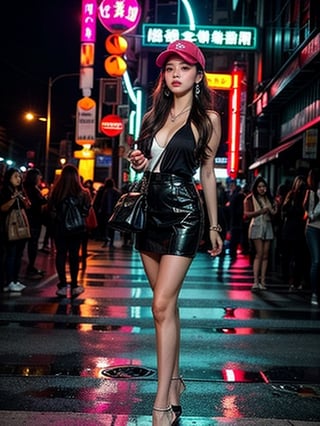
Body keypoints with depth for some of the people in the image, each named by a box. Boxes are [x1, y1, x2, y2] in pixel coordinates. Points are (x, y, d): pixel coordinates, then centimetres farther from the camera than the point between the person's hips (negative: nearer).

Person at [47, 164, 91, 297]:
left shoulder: (56, 191, -11)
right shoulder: (82, 193, -13)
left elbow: (50, 210, -4)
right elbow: (86, 212, -7)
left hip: (59, 228, 0)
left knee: (60, 254, 9)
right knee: (74, 255, 9)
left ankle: (62, 286, 8)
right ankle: (74, 286, 13)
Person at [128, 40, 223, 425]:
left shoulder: (207, 119, 0)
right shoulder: (154, 115, 13)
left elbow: (207, 174, 5)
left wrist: (215, 226, 7)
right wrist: (139, 164, 0)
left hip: (183, 213, -5)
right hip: (151, 210, 6)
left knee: (162, 304, -14)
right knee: (166, 304, 11)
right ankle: (174, 379, 24)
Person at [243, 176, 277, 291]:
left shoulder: (268, 198, 17)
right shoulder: (250, 198, 2)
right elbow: (247, 213, -6)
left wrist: (273, 211, 1)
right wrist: (260, 211, -16)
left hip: (268, 226, 5)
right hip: (257, 226, -5)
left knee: (265, 255, 1)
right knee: (259, 254, -14)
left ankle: (262, 281, 2)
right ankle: (256, 281, -15)